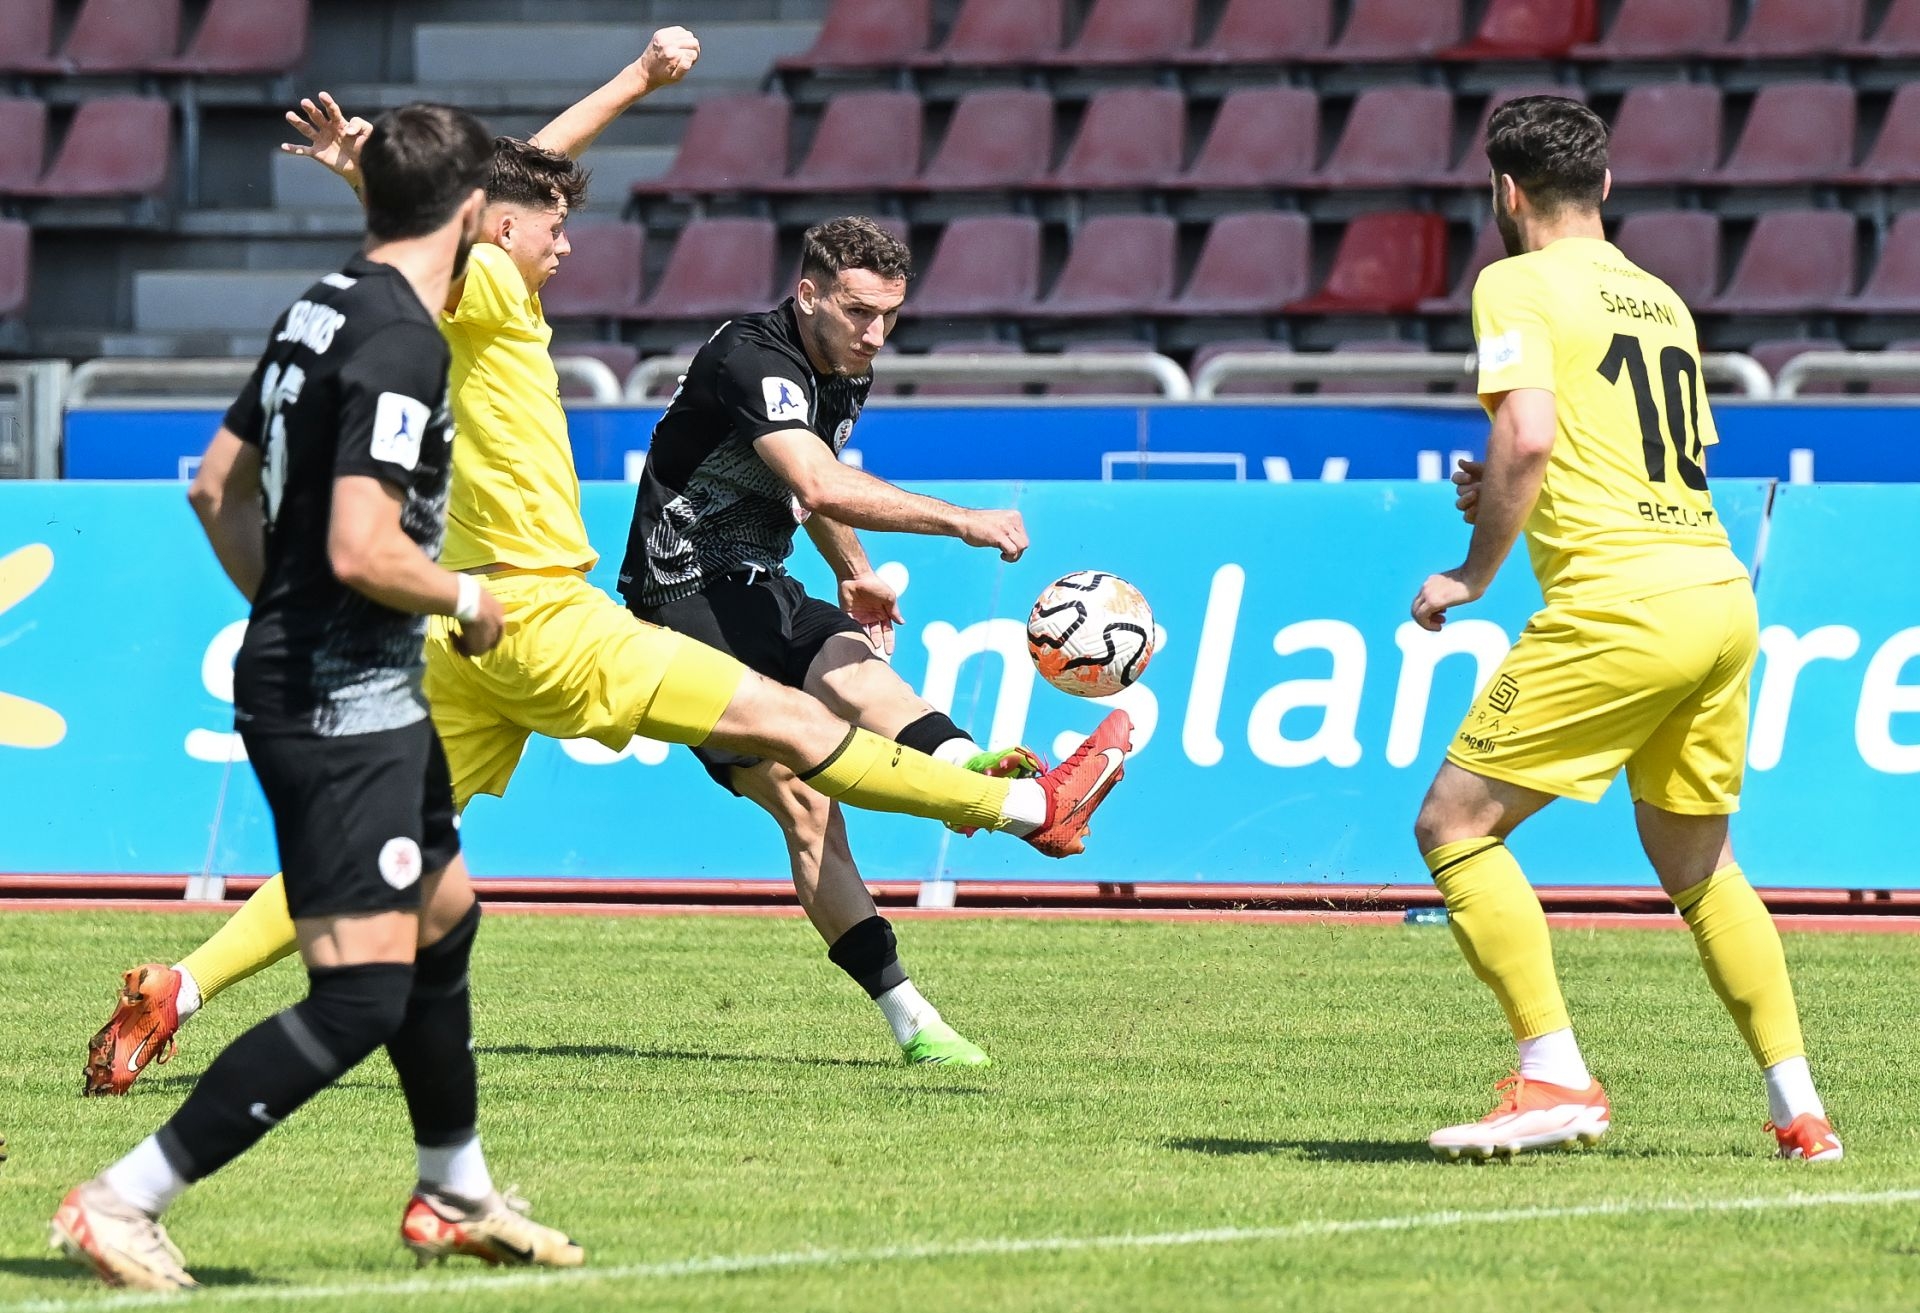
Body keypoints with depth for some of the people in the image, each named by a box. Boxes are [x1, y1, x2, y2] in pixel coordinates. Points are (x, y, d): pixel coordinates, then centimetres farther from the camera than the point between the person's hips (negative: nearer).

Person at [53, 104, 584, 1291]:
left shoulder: (324, 309, 9)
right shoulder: (402, 342, -20)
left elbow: (219, 484, 17)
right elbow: (362, 549, -27)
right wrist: (466, 599, -9)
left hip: (341, 688, 10)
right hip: (345, 709, -10)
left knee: (446, 914, 24)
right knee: (362, 995, -11)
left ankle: (458, 1196, 39)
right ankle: (124, 1204, -11)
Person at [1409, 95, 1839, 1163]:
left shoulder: (1519, 284, -2)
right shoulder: (1661, 298, 20)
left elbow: (1528, 435, -16)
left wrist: (1475, 572, -5)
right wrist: (1509, 496, 26)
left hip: (1619, 605, -8)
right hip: (1724, 595, 8)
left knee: (1456, 825, -1)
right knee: (1697, 867, 21)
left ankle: (1556, 1078, -10)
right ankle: (1799, 1107, 15)